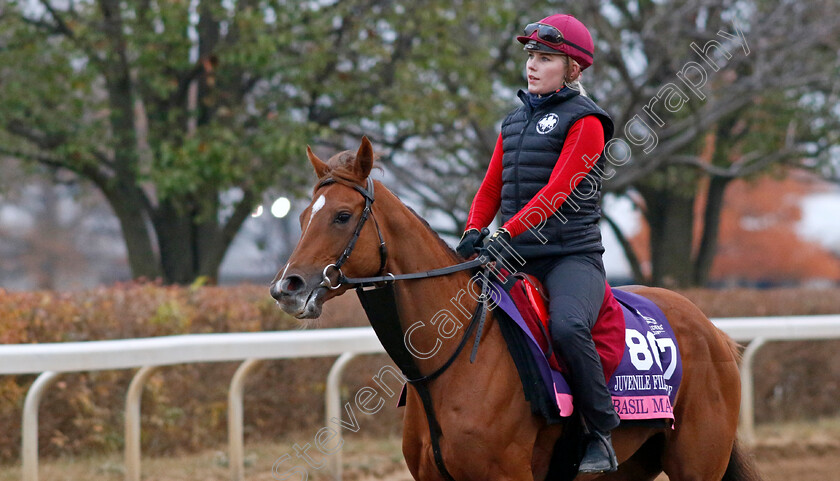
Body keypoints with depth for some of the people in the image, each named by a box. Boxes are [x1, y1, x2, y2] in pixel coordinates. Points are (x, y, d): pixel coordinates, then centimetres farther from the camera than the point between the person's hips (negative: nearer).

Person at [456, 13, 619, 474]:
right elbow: (491, 188, 17)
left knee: (567, 326, -35)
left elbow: (558, 190, -16)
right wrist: (474, 230, -4)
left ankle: (601, 436, -21)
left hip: (571, 258, -8)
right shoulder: (515, 122, 19)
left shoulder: (585, 121, -5)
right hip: (517, 262, 8)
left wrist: (507, 233, -25)